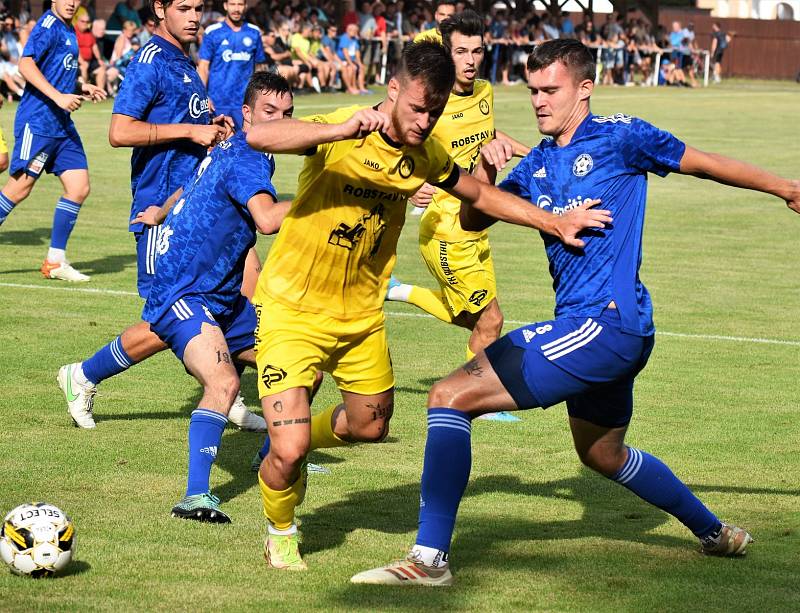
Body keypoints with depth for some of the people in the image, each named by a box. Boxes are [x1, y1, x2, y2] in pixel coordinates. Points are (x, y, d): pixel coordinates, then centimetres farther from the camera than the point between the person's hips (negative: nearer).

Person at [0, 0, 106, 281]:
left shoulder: (67, 30, 16)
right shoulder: (48, 26, -11)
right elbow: (26, 65, -22)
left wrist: (81, 87, 15)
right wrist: (58, 96, -27)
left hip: (62, 124, 9)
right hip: (38, 122, -9)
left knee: (79, 188, 4)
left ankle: (55, 261, 9)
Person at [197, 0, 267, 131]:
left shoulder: (254, 33, 8)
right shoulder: (212, 32, 0)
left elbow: (260, 66, 14)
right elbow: (203, 67, -1)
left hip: (245, 102, 2)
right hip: (218, 103, -2)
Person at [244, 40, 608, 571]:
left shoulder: (426, 155, -3)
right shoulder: (344, 135, -23)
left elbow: (482, 194, 14)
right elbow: (257, 138, -40)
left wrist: (555, 222, 6)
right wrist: (340, 129, -51)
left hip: (362, 314, 6)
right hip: (293, 309, -6)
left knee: (370, 425, 20)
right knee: (288, 451, -14)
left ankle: (287, 456, 49)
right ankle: (281, 534, 18)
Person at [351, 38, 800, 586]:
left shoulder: (619, 138, -5)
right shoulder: (537, 164, 15)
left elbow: (705, 164, 6)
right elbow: (473, 220, 12)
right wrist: (484, 170, -8)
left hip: (606, 322, -9)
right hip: (595, 330, 9)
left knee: (451, 395, -16)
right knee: (603, 454, 29)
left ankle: (431, 557, -17)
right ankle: (714, 531, 47)